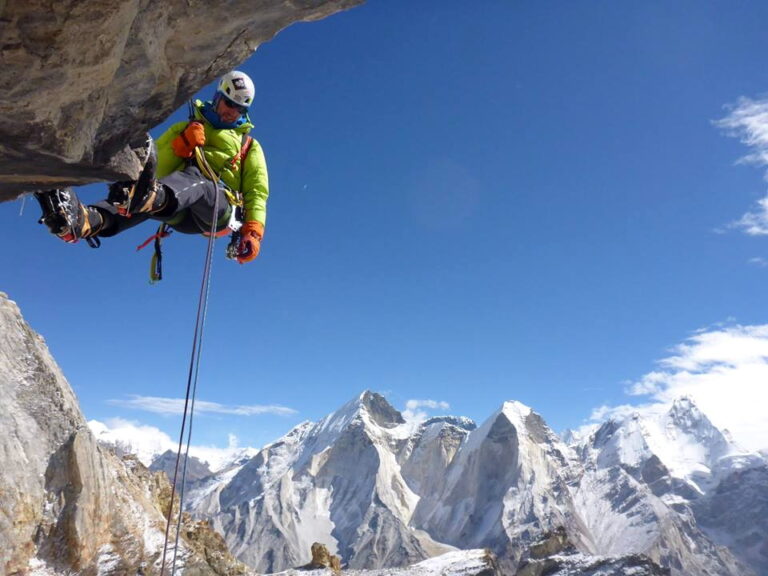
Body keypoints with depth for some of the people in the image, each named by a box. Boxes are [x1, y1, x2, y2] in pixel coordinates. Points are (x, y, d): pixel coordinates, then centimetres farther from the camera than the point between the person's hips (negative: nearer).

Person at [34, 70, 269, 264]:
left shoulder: (249, 146, 26)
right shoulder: (186, 128, 30)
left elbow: (258, 191, 11)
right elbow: (160, 169, 17)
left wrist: (253, 232, -6)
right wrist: (182, 143, -1)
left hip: (221, 210, -2)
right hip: (183, 213, 2)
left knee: (194, 179, -38)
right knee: (153, 198, -35)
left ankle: (147, 195, -74)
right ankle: (83, 221, -65)